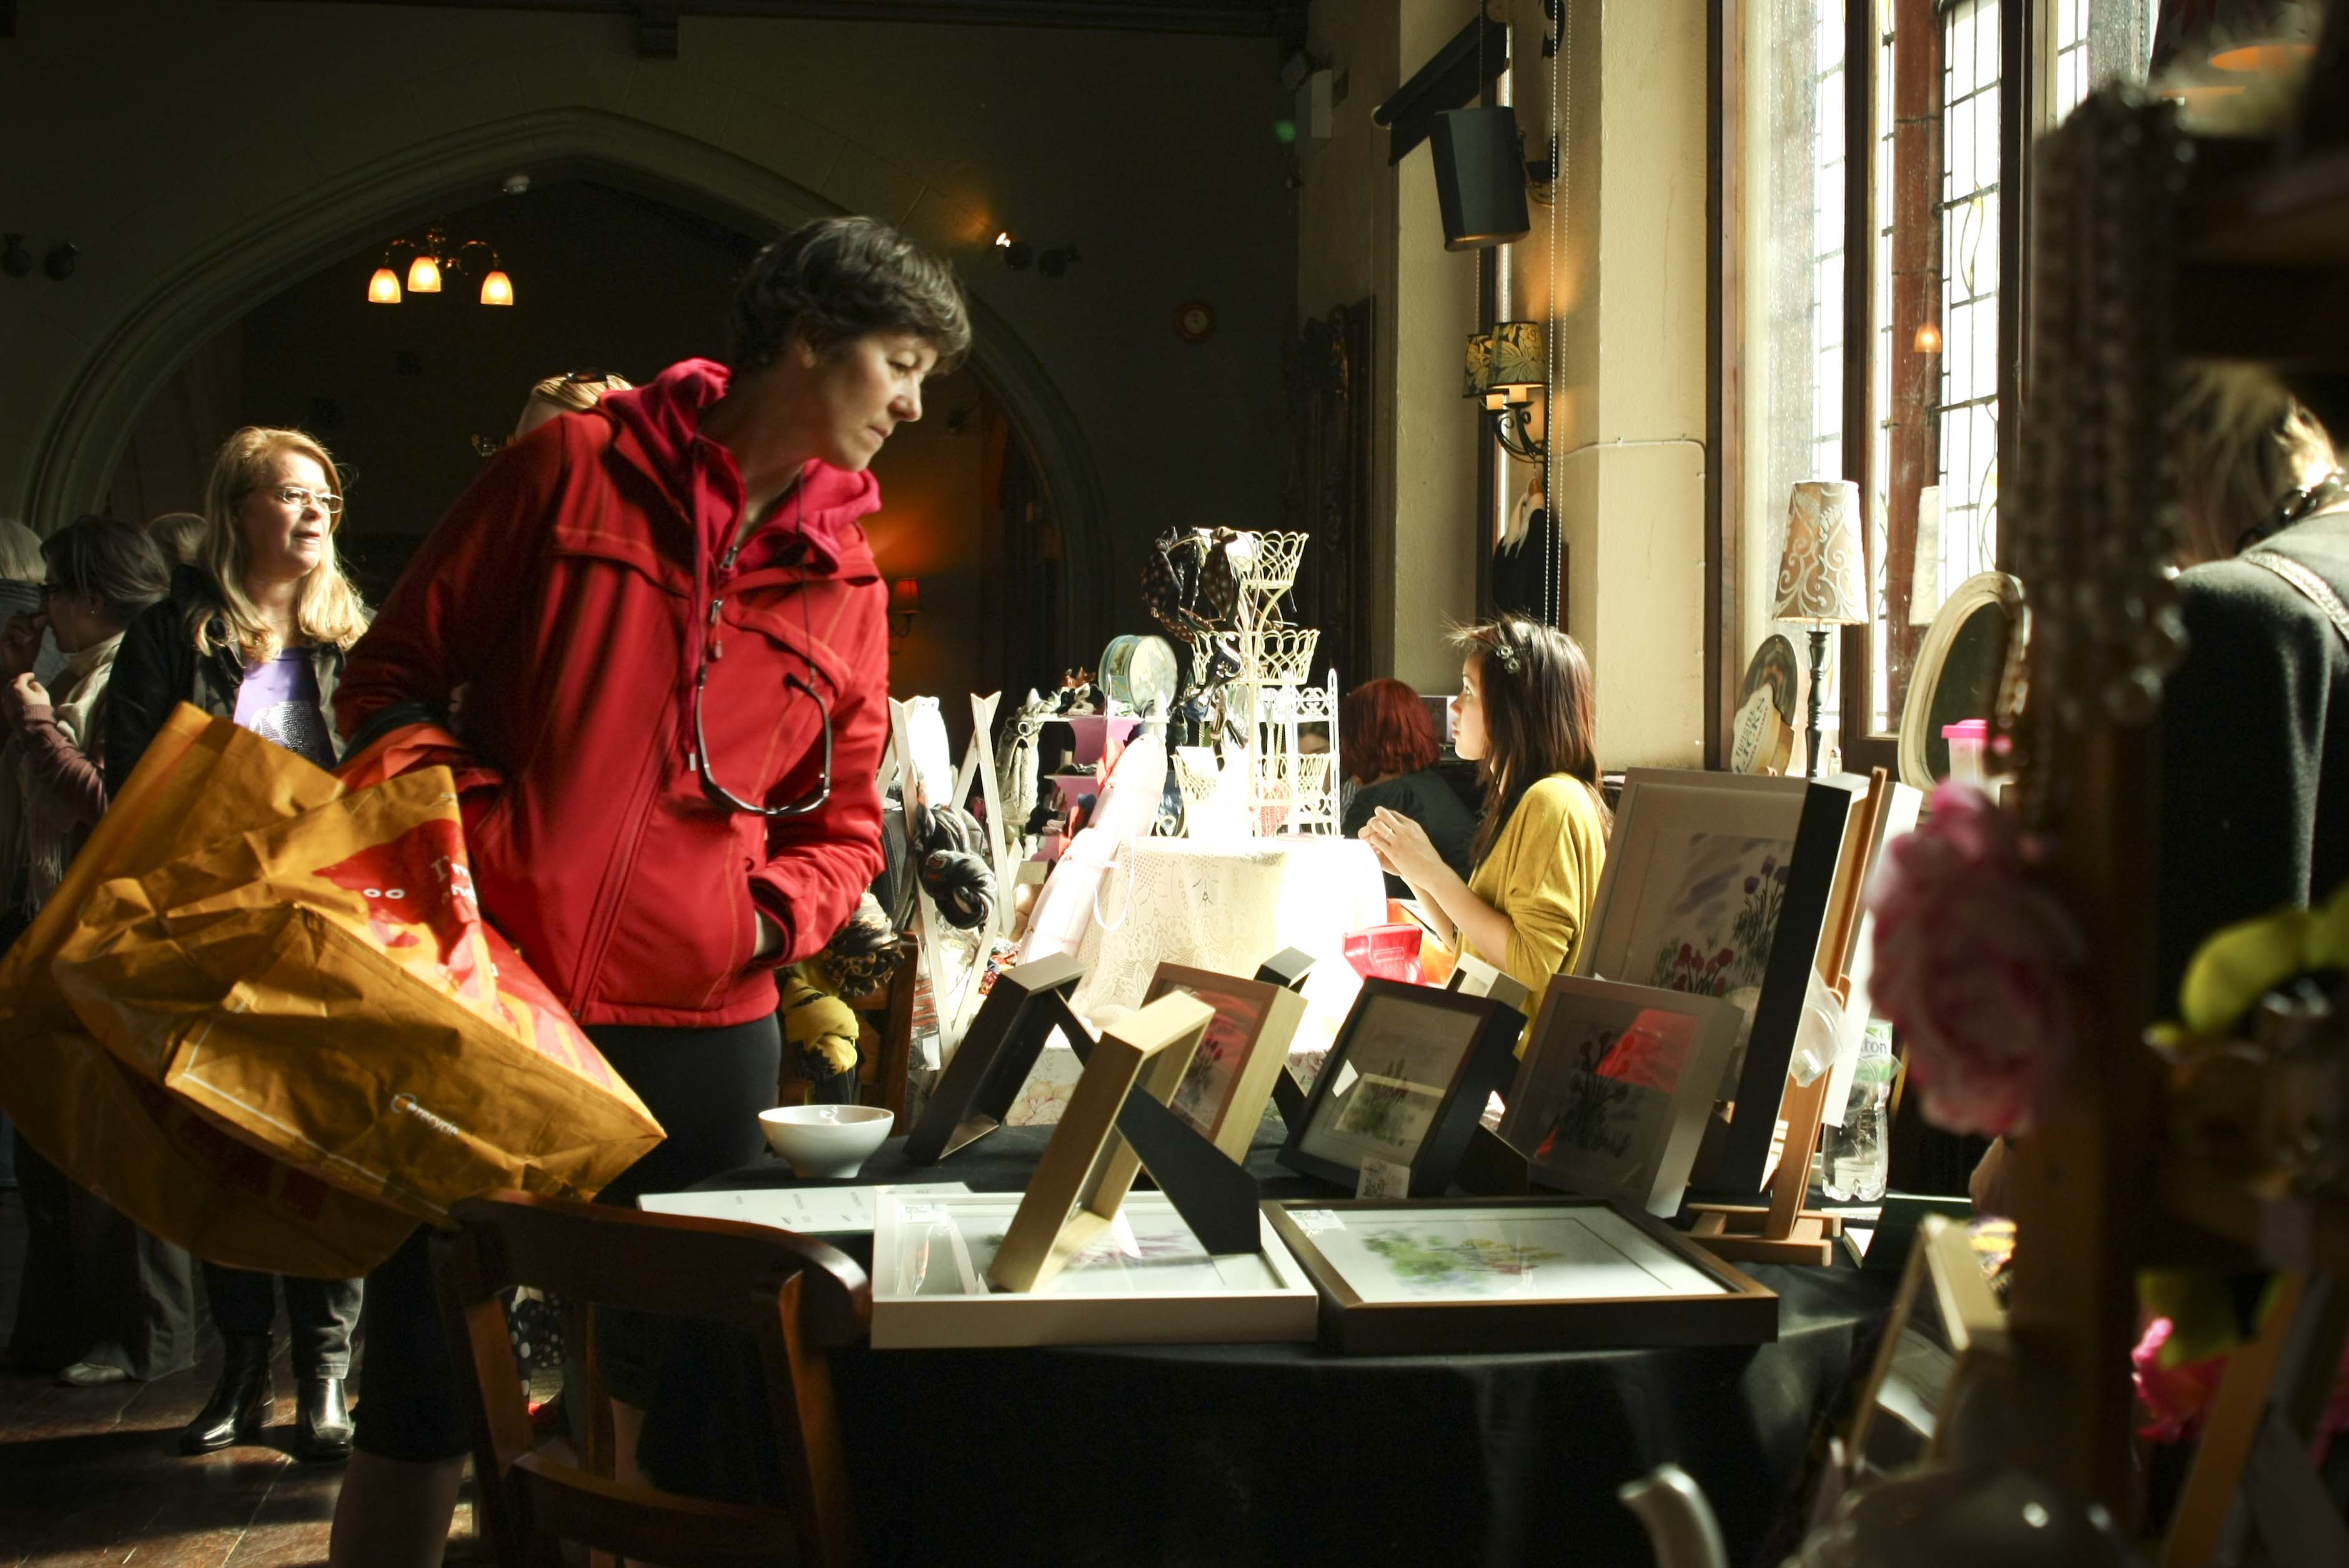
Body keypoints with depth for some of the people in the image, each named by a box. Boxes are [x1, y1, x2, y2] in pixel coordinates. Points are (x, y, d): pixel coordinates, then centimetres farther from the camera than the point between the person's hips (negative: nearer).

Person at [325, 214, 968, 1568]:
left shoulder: (848, 580, 11)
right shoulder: (574, 468, 2)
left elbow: (846, 830, 15)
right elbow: (396, 672, 6)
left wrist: (760, 921, -4)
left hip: (701, 1028, 3)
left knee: (676, 1381, 9)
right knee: (423, 1381, 4)